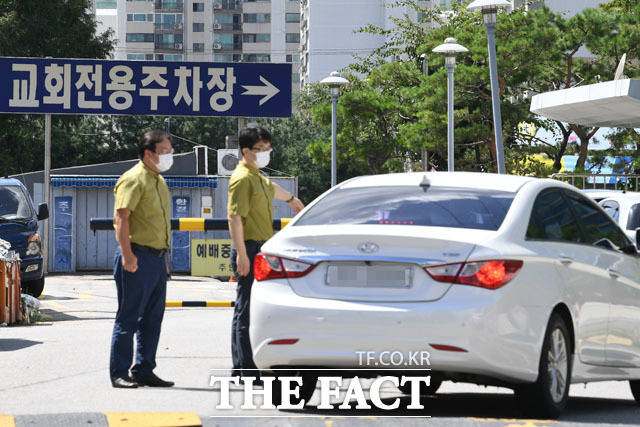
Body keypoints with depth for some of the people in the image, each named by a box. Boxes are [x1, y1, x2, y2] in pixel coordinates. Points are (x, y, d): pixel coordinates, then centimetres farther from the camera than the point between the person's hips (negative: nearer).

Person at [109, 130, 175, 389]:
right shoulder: (134, 179, -10)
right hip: (138, 258, -9)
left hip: (157, 258, 9)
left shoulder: (158, 181, 19)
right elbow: (121, 217, -19)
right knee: (128, 318, -6)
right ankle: (119, 374, -2)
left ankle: (143, 371, 17)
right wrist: (127, 255, -26)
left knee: (152, 318, 10)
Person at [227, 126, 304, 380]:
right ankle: (246, 370, -12)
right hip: (249, 248, -10)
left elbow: (271, 188, 44)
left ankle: (240, 369, 16)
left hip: (261, 249, 10)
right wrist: (241, 253, -26)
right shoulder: (242, 178, -12)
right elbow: (234, 217, -20)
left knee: (251, 310, 12)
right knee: (247, 309, -11)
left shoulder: (257, 177, 19)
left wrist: (291, 199, 64)